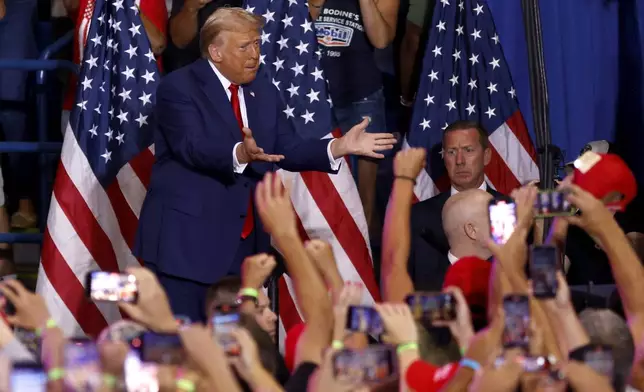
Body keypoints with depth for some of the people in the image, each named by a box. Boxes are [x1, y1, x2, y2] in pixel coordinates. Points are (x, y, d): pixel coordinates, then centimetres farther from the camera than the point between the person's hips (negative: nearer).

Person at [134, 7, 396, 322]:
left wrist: (340, 147, -8)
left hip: (243, 244, 7)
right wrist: (240, 154, -43)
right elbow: (193, 148, -25)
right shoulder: (178, 88, -9)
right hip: (186, 240, -7)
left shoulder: (264, 93, 14)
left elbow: (289, 150, 7)